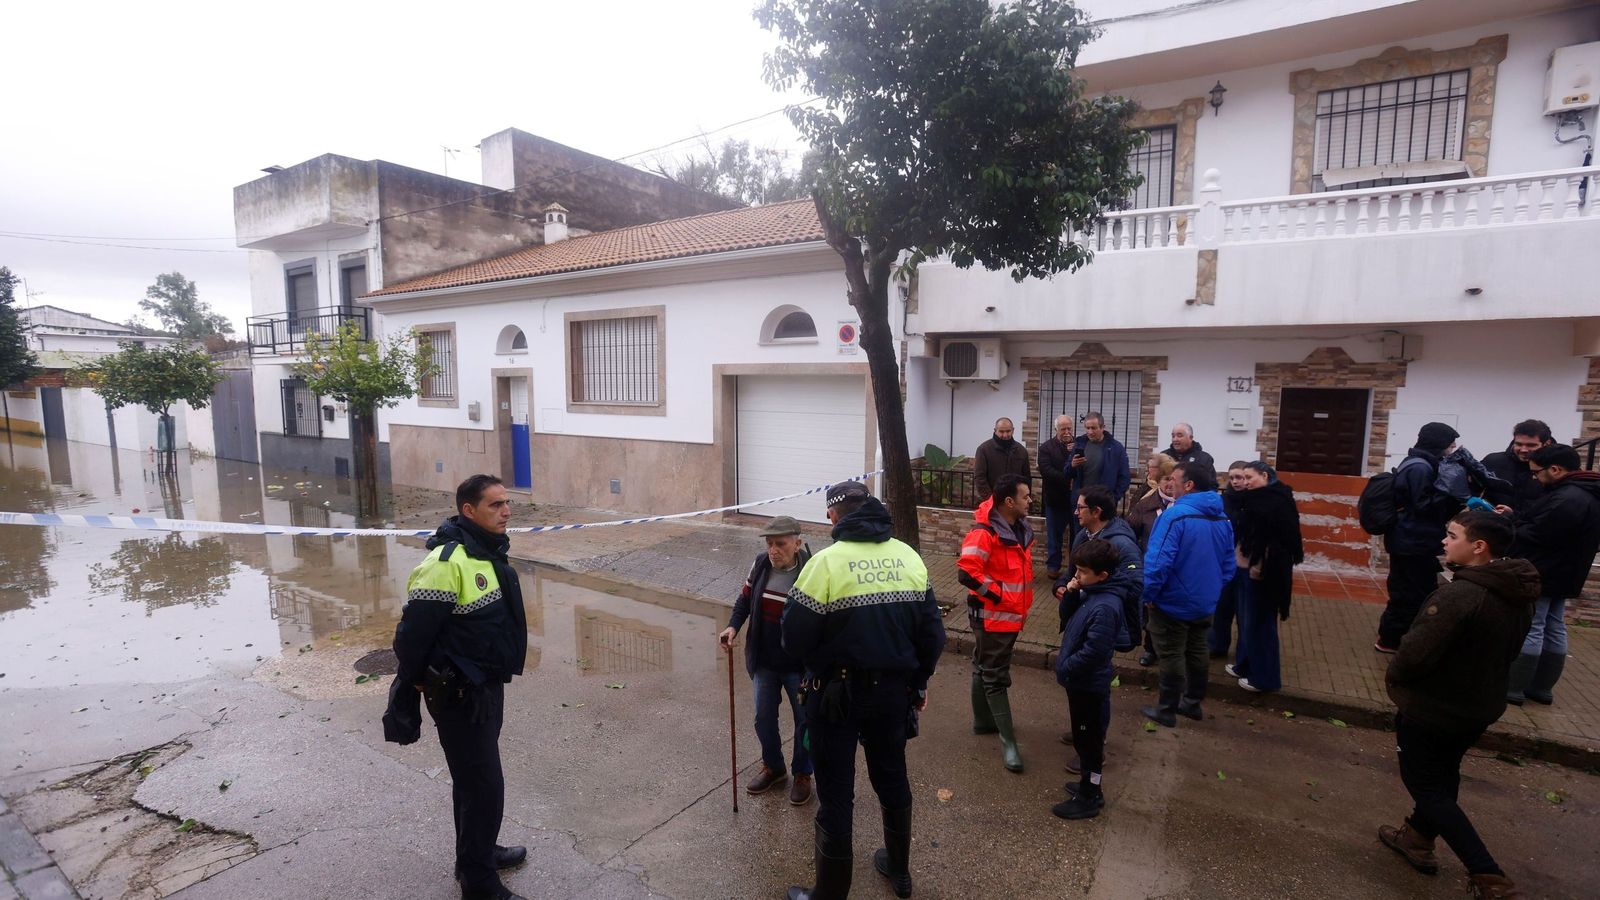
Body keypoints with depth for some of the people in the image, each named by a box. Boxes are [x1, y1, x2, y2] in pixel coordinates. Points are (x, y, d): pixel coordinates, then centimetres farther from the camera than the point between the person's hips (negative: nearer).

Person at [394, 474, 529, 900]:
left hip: (488, 687, 9)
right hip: (459, 696, -9)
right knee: (484, 787, 3)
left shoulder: (490, 552, 4)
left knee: (474, 779, 25)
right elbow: (412, 632, -22)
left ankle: (479, 852, 45)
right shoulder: (447, 562, -27)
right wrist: (414, 681, -6)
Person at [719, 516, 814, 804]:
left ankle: (802, 775, 38)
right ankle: (773, 768, 44)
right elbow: (745, 599, 7)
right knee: (764, 718, 19)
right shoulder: (761, 565, -8)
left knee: (805, 721, 14)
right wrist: (733, 626, -10)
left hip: (799, 666, -4)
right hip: (764, 661, 5)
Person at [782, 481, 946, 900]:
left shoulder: (827, 561, -20)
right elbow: (932, 632, 2)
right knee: (893, 778, 25)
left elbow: (795, 639, -18)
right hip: (893, 691, 5)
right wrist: (918, 682, 16)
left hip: (836, 694, -5)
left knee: (835, 794, 10)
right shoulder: (909, 557, -4)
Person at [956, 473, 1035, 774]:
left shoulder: (1020, 528, 5)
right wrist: (998, 595, -21)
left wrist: (1022, 602, 13)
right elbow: (966, 572, -30)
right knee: (995, 676, 1)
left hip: (1012, 613, 9)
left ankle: (983, 721, 35)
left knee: (986, 669, 21)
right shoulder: (985, 532, -23)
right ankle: (1008, 741, 8)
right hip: (992, 615, -9)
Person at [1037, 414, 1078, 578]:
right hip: (1056, 499, -2)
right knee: (1054, 535, 6)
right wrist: (1067, 480, -21)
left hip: (1076, 499, 2)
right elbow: (1046, 471, -14)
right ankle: (1053, 566, 17)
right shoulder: (1046, 447, -1)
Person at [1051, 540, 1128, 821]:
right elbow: (1070, 619, 14)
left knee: (1088, 740, 7)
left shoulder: (1105, 607, -29)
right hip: (1082, 682, 9)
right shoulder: (1092, 594, 0)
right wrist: (1071, 595, -4)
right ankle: (1088, 784, 39)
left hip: (1089, 685, -9)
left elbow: (1092, 652, -29)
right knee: (1084, 737, 22)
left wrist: (1064, 668, -16)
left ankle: (1089, 798, 23)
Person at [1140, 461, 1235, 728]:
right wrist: (1213, 590, 17)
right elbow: (1228, 564, 7)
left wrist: (1149, 594, -14)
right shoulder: (1222, 519, 0)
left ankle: (1166, 710, 18)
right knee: (1196, 652, 21)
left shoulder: (1175, 515, -25)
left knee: (1171, 656, 6)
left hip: (1174, 602, -7)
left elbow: (1159, 561, -28)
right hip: (1205, 602, 7)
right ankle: (1193, 702, 36)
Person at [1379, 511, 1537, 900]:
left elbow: (1415, 652, -29)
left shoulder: (1458, 595, -31)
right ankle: (1419, 838, 41)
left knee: (1425, 784, 8)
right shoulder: (1519, 595, -2)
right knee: (1443, 773, 24)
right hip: (1482, 705, 9)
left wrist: (1393, 678, -9)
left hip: (1433, 708, -8)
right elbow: (1505, 650, 10)